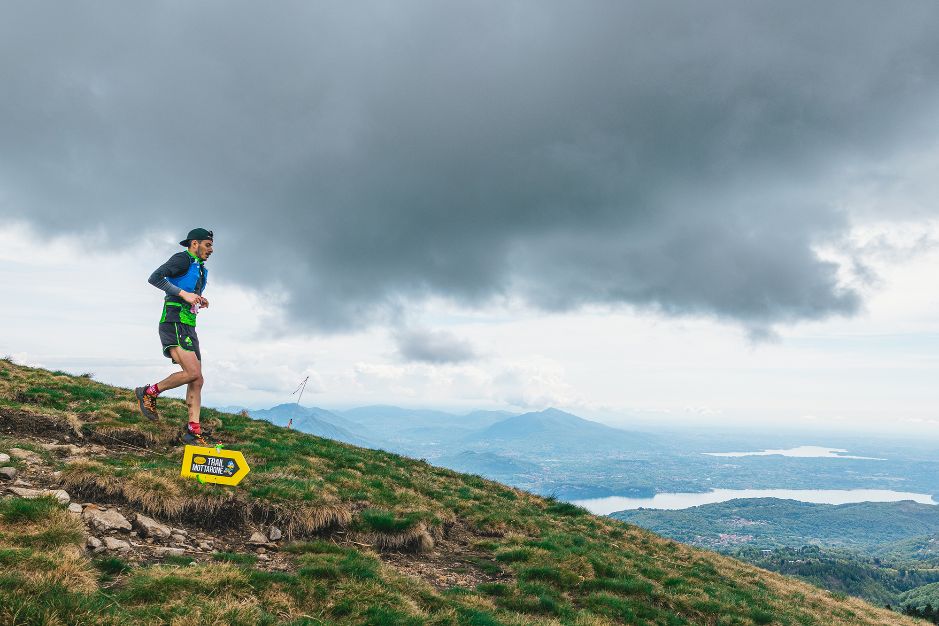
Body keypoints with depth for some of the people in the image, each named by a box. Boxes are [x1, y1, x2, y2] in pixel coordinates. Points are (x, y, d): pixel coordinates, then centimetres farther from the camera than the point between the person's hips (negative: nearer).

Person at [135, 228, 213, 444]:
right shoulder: (182, 259, -4)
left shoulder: (200, 270, 23)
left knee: (197, 381, 2)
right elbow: (155, 277, -17)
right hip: (173, 324, -9)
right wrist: (184, 294, -22)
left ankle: (193, 430, 3)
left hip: (188, 328, 9)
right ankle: (149, 393, -1)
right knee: (193, 373, -22)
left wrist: (199, 301, 14)